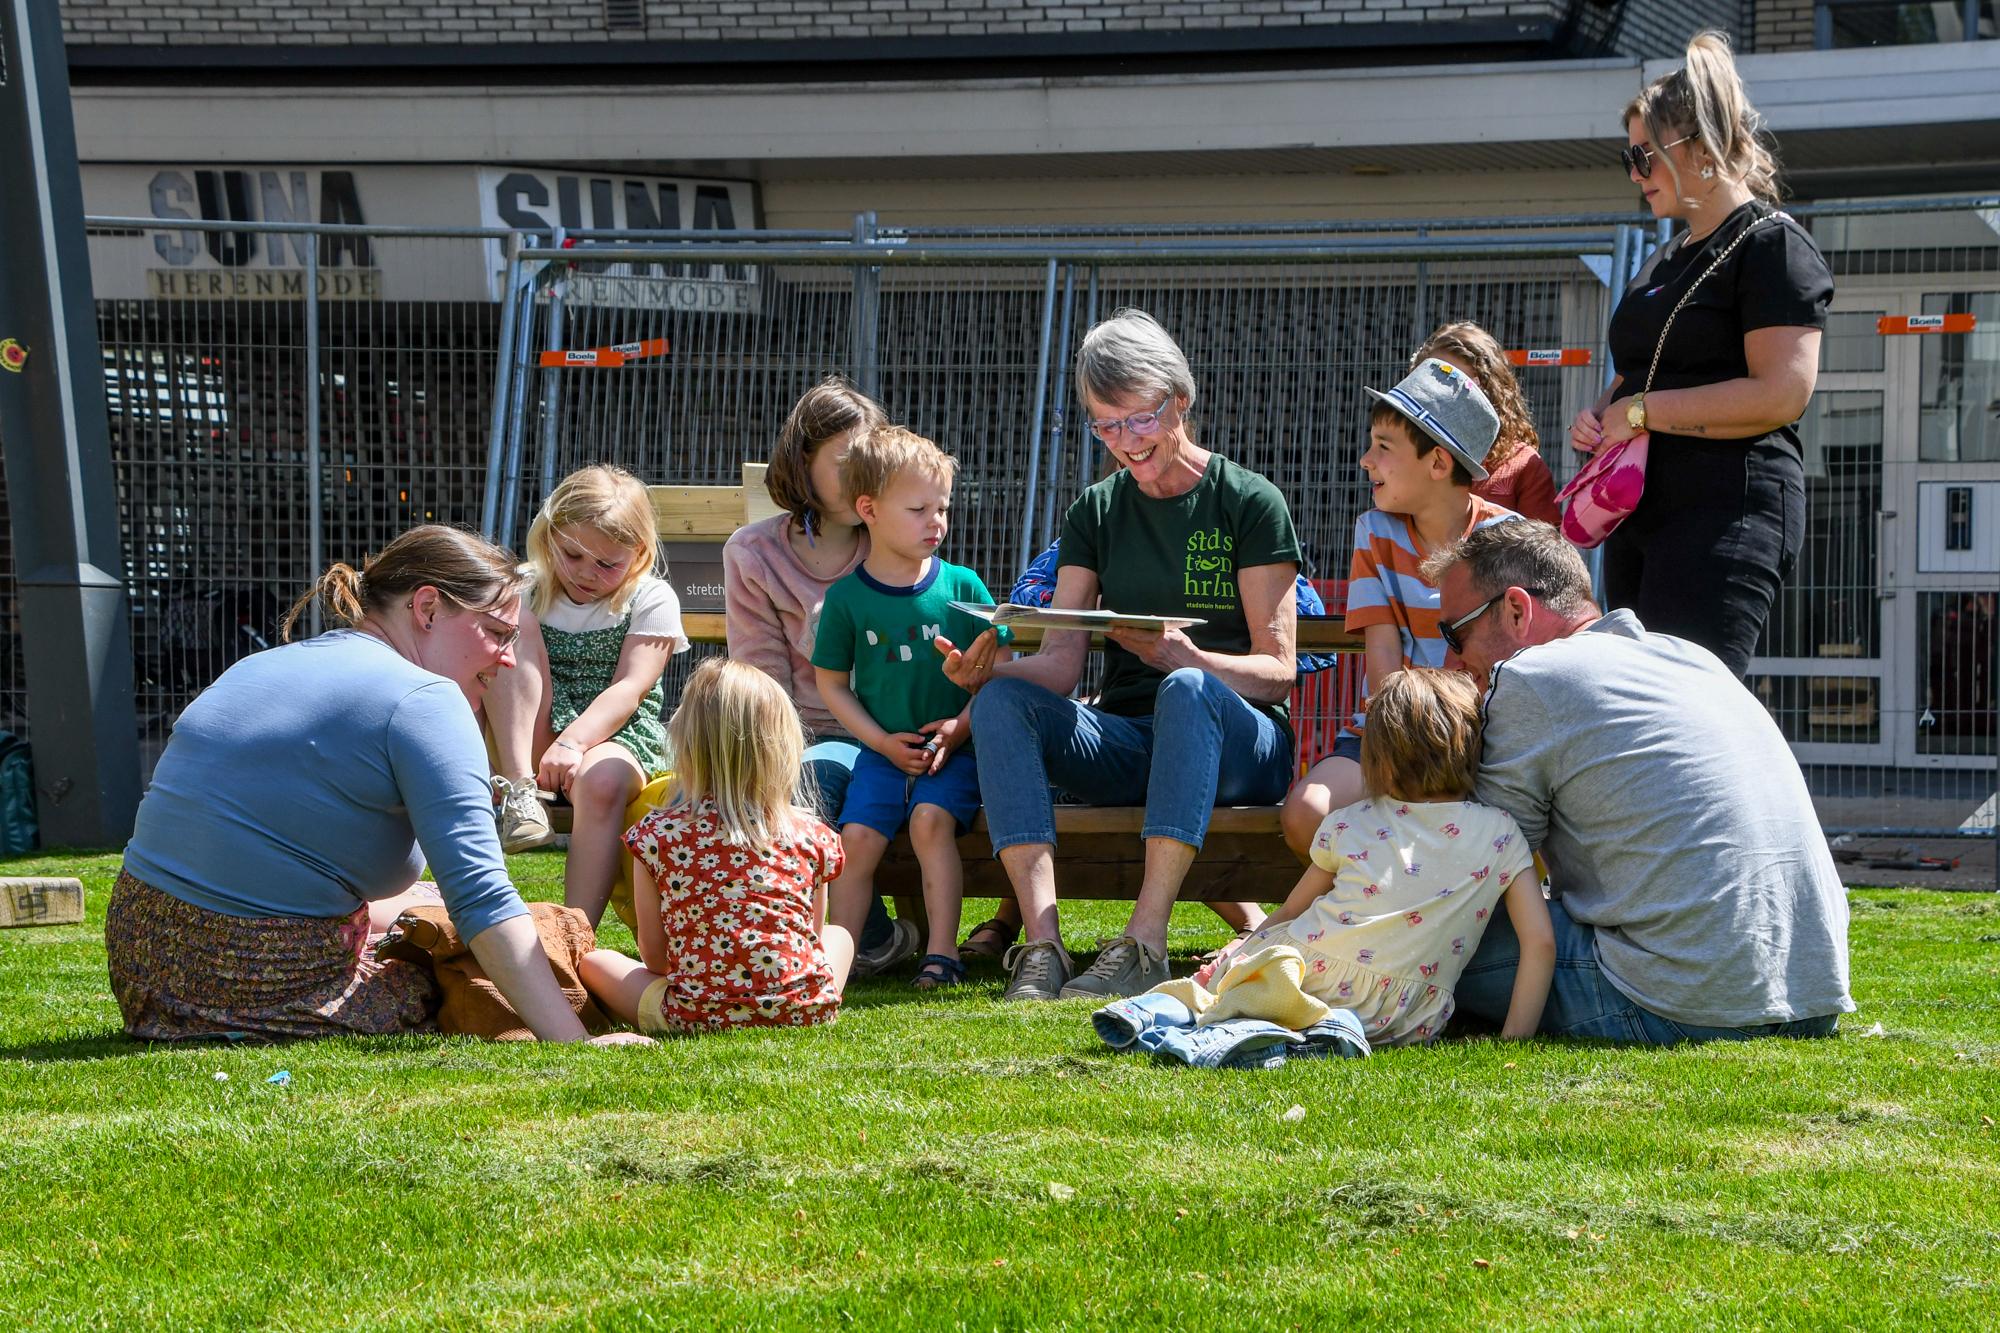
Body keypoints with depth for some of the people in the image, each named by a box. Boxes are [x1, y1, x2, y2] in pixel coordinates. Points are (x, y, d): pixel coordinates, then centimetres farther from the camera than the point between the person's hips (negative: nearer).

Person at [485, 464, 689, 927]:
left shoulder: (652, 600, 1)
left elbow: (629, 688, -11)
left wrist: (574, 741, -29)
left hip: (615, 737, -2)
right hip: (528, 741, 2)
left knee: (601, 781, -39)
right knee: (516, 627, -19)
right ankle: (518, 788, -30)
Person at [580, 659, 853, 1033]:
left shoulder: (656, 834, -1)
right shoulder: (810, 834, 2)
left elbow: (653, 955, 3)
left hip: (697, 1014, -2)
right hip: (805, 1009, 2)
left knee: (592, 961, 23)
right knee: (839, 935, 36)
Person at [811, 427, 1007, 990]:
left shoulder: (962, 587, 1)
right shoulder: (847, 597, 2)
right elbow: (831, 682, 8)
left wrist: (963, 725, -11)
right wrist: (881, 740, -4)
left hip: (954, 749, -1)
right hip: (883, 750, 1)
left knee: (930, 819, -26)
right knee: (857, 837, -18)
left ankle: (942, 951, -21)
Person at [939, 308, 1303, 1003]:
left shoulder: (1249, 502, 0)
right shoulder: (1096, 511, 13)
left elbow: (1277, 670, -6)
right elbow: (1060, 662, 3)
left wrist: (1185, 657, -27)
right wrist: (983, 671, -19)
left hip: (1238, 744, -4)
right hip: (1123, 745, 4)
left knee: (1189, 691, -38)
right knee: (1002, 697, -24)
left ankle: (1144, 944, -43)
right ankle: (1041, 947, -38)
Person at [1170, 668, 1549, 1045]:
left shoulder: (1348, 823, 14)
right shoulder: (1500, 833, 9)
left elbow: (1289, 913, 25)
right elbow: (1541, 942, 1)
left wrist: (1234, 956, 41)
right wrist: (1513, 1040, 3)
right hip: (1404, 1022, 0)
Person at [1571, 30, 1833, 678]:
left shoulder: (1771, 243, -5)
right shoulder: (1669, 258, 23)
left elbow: (1783, 393, -18)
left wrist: (1642, 411, -13)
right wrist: (1598, 414, 8)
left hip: (1727, 516, -9)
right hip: (1641, 516, 9)